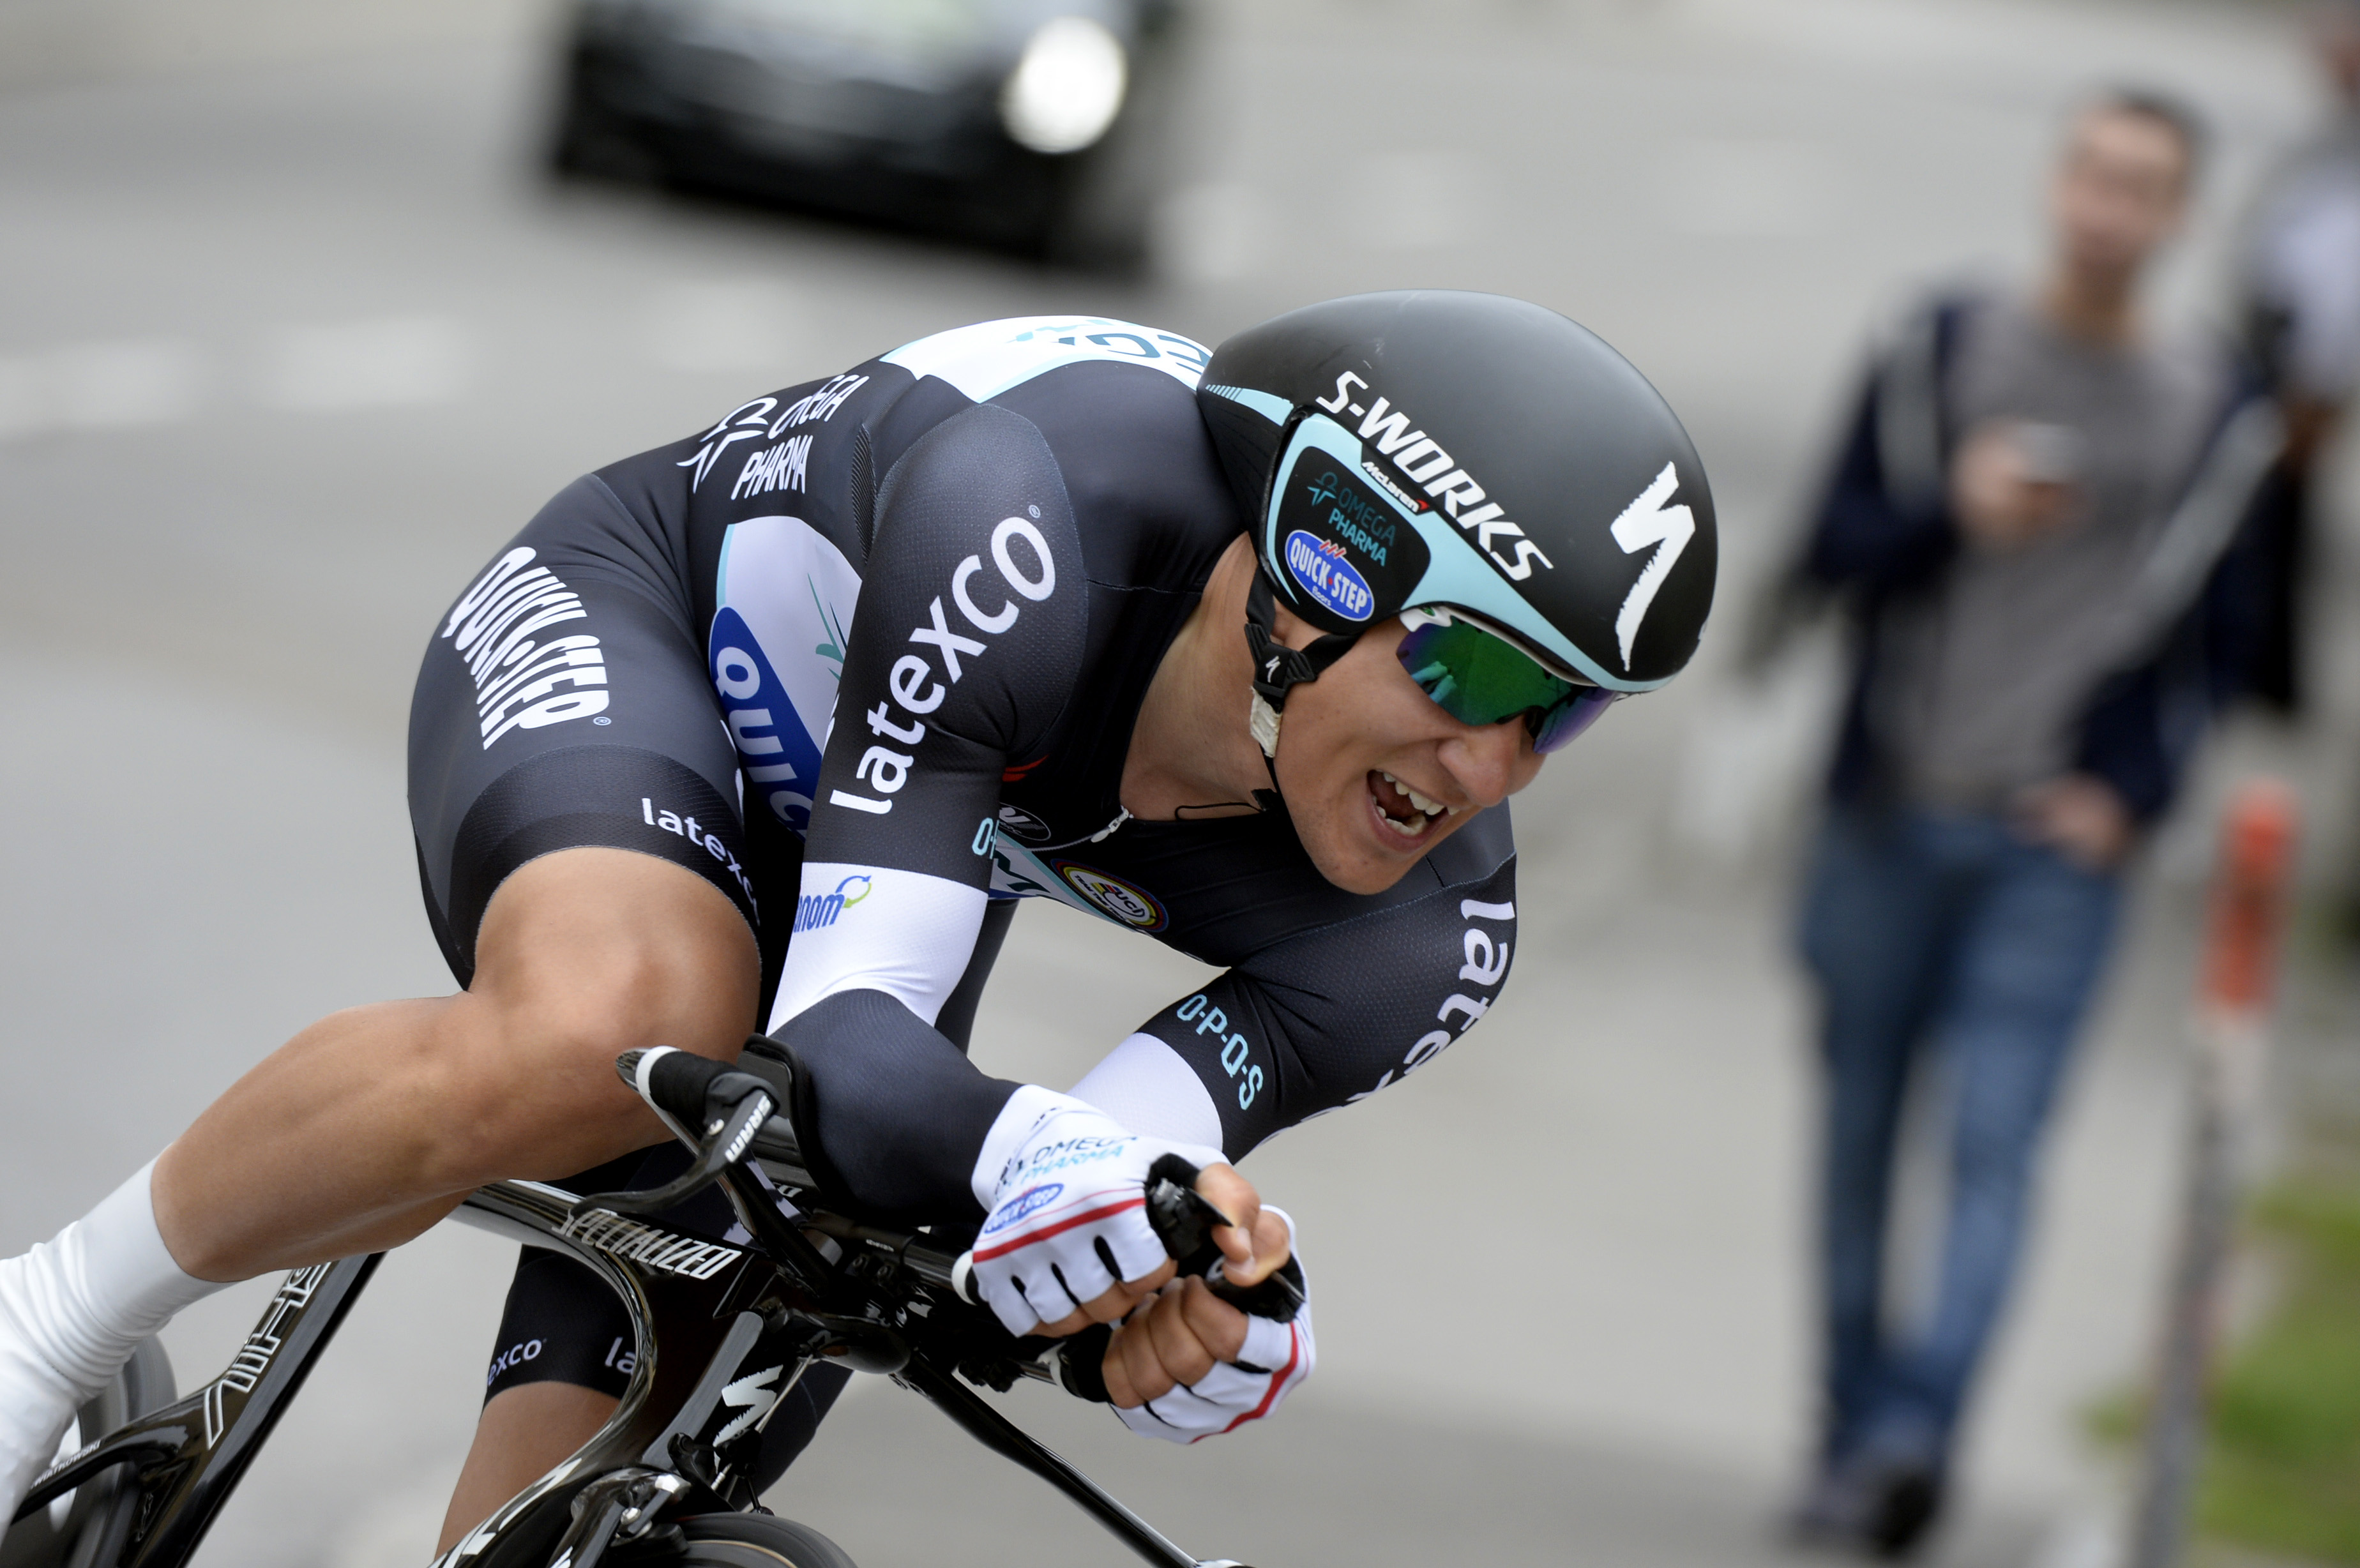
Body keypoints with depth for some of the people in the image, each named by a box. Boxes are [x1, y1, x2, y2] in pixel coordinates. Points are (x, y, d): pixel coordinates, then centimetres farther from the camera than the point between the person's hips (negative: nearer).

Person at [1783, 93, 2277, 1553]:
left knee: (1996, 1147, -14)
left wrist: (2132, 796, -6)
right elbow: (1833, 548, 3)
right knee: (1861, 1136, 8)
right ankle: (1852, 1437, 19)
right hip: (1888, 818, 2)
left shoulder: (2215, 414, 3)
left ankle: (1916, 1432, -21)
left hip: (2055, 844, -2)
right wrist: (1952, 514, -17)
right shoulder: (1940, 350, 4)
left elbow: (2215, 637, 8)